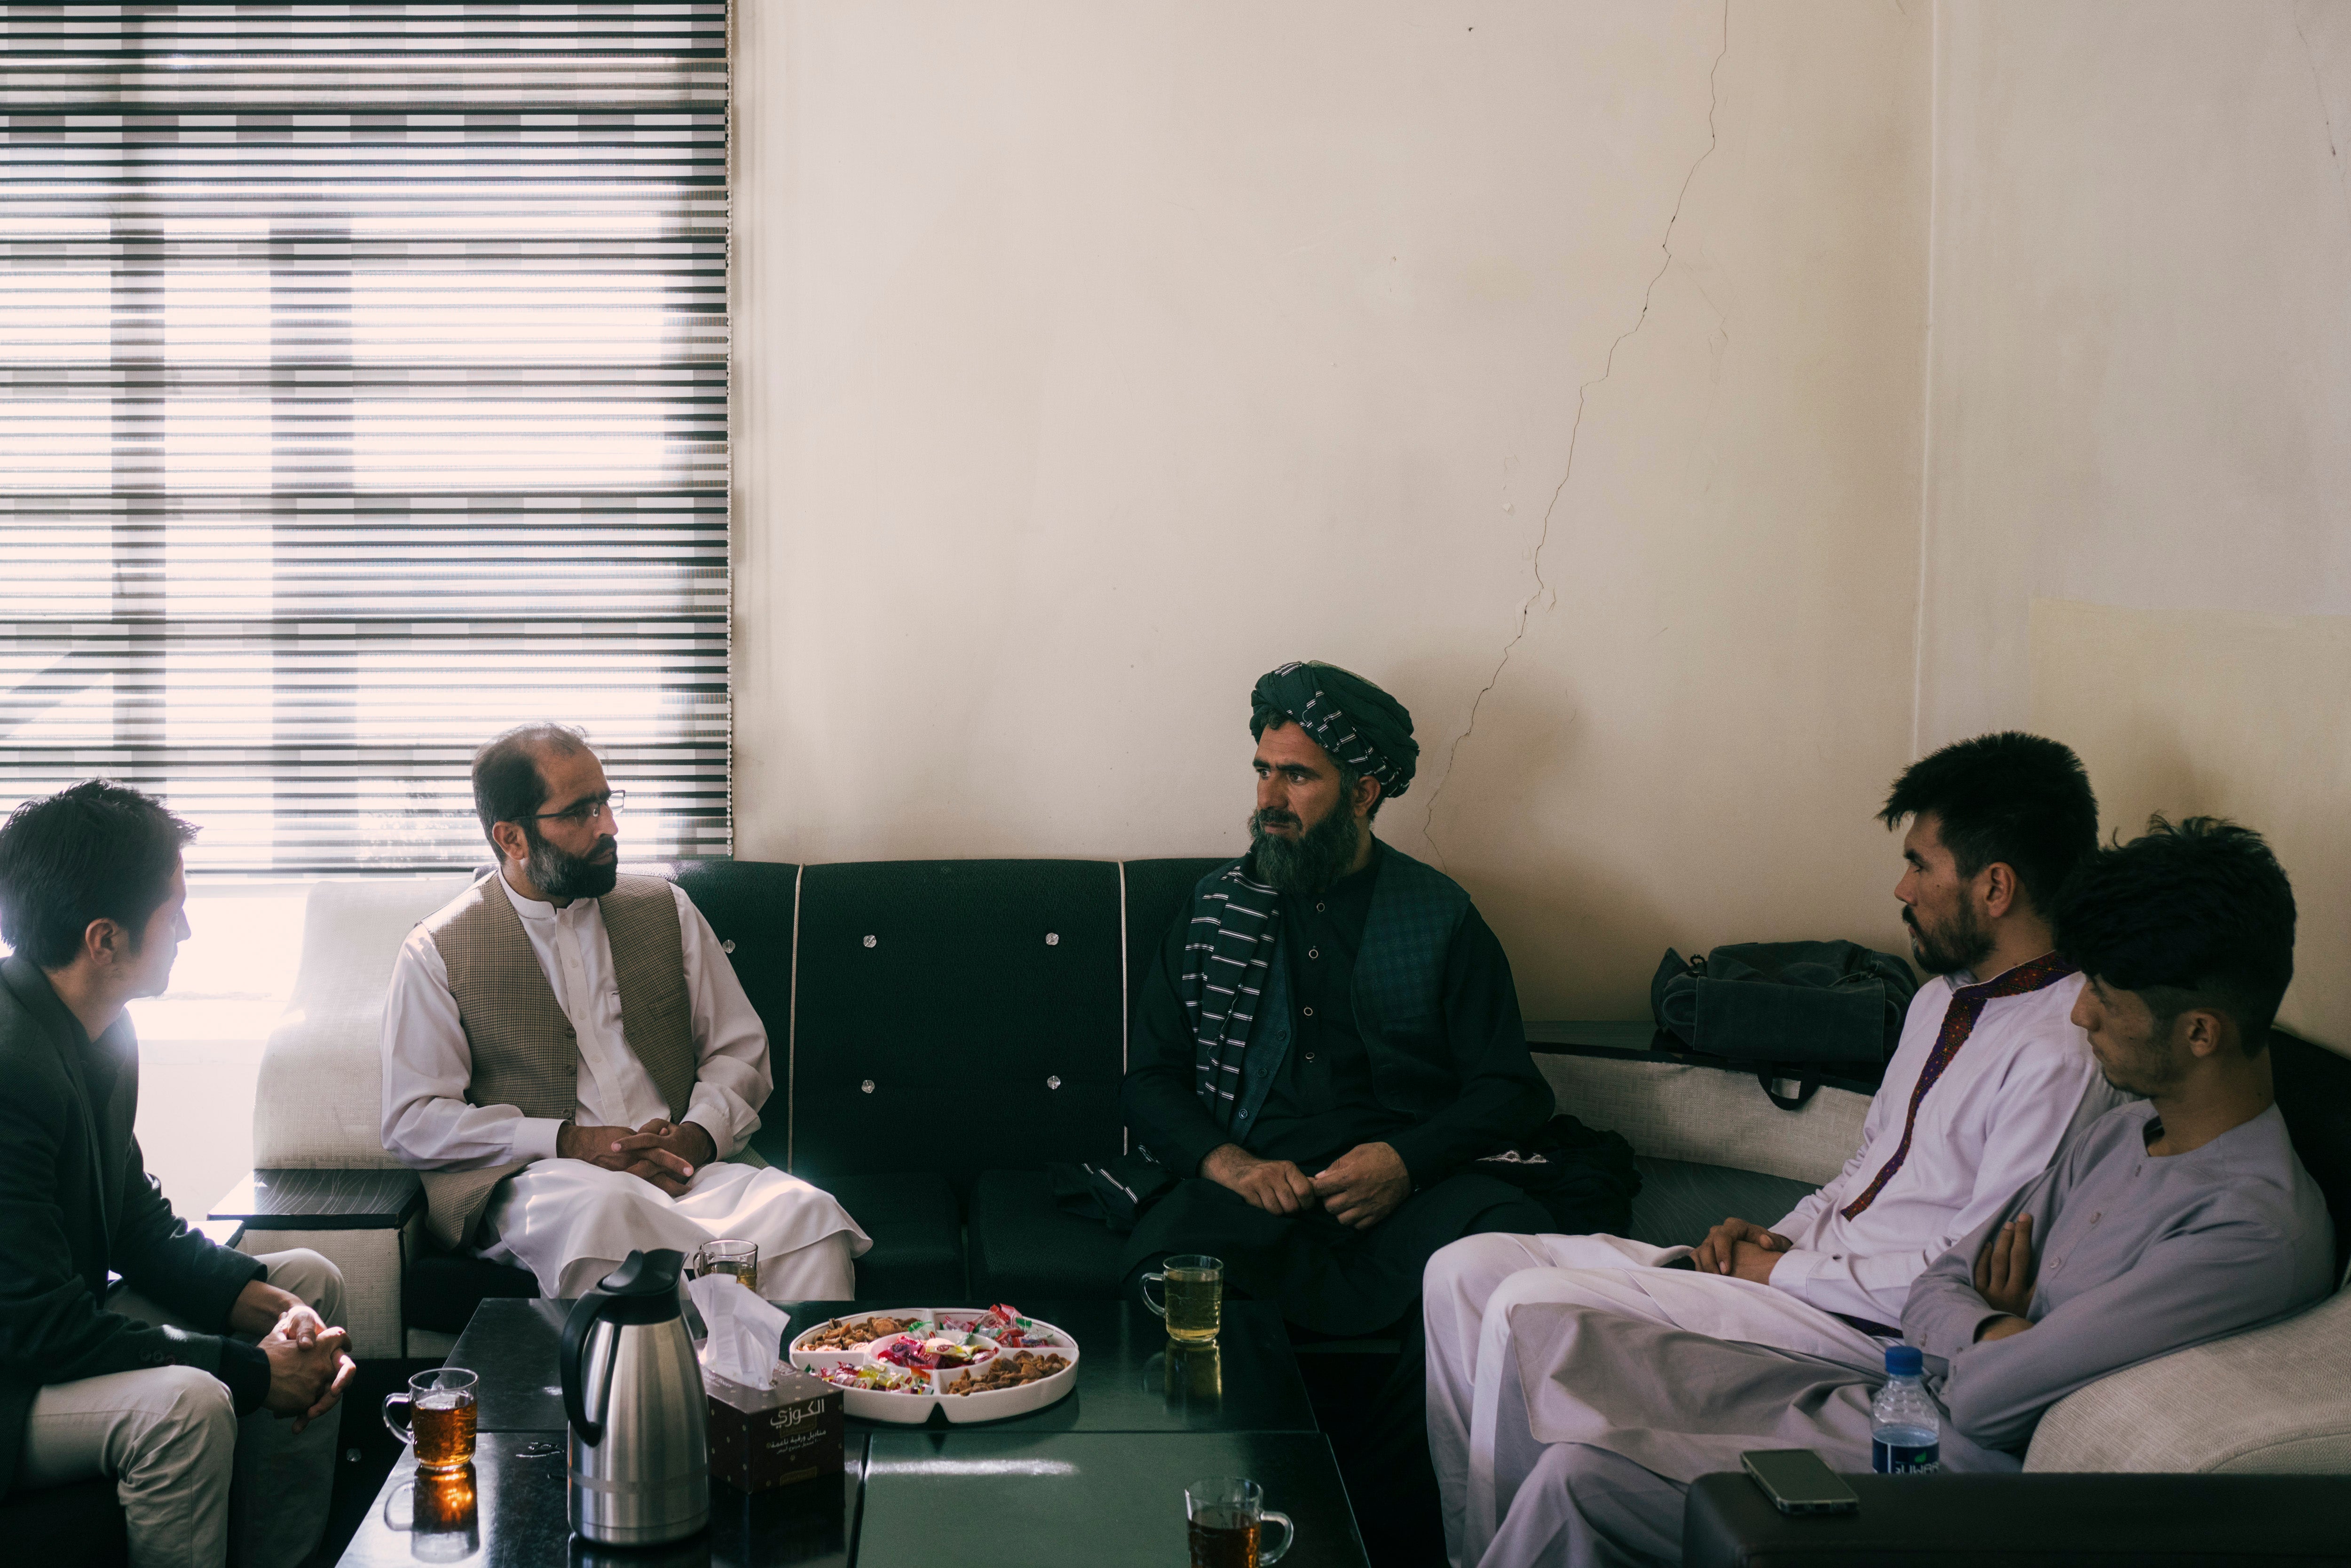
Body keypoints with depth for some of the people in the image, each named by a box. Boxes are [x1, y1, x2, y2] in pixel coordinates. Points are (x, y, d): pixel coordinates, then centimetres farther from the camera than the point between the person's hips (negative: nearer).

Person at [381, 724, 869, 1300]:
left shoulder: (665, 909, 16)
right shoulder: (436, 953, 5)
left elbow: (740, 1051, 18)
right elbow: (413, 1122, 0)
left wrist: (699, 1134, -5)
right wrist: (569, 1142, -11)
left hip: (684, 1168, 3)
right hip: (540, 1182, -3)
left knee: (807, 1212, -29)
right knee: (601, 1209, -40)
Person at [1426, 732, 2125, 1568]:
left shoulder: (2062, 1050, -17)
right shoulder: (1942, 998, 16)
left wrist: (1785, 1271, -12)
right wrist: (1774, 1237, 5)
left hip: (1873, 1330, -10)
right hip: (1799, 1266, 10)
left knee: (1532, 1305, -22)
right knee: (1467, 1270, -1)